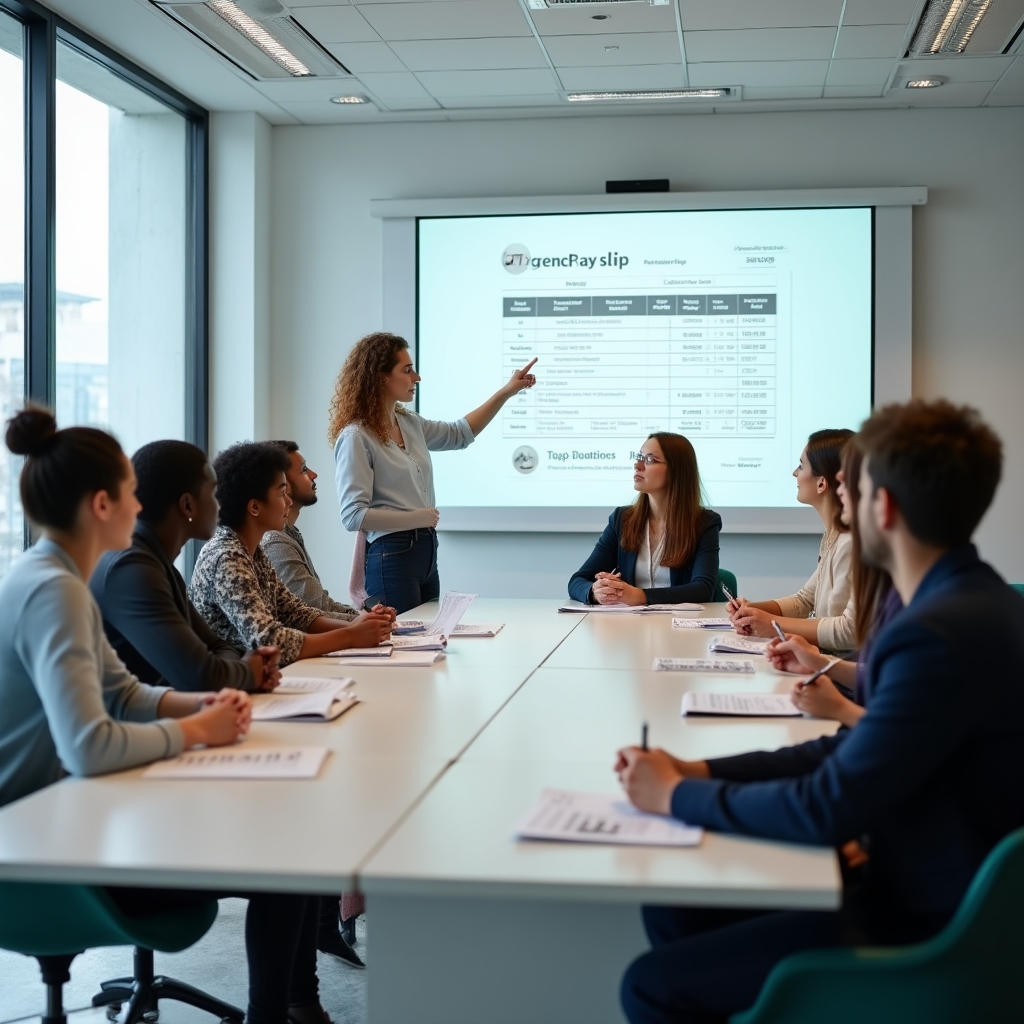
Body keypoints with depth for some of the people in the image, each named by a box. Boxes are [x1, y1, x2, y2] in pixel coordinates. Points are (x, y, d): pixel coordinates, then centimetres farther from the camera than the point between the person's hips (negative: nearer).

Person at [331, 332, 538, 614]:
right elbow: (353, 515, -19)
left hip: (427, 552, 8)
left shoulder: (409, 423, 9)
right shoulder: (356, 437, -14)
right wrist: (417, 518, -15)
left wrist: (506, 393, 21)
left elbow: (460, 434, 26)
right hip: (391, 557, -8)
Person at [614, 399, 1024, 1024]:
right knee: (672, 909, 10)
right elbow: (855, 751, 8)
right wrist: (696, 772, -1)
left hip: (928, 936, -9)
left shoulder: (940, 635, -28)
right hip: (922, 891, 9)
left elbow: (828, 811, -25)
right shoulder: (973, 600, 4)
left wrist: (677, 796, -10)